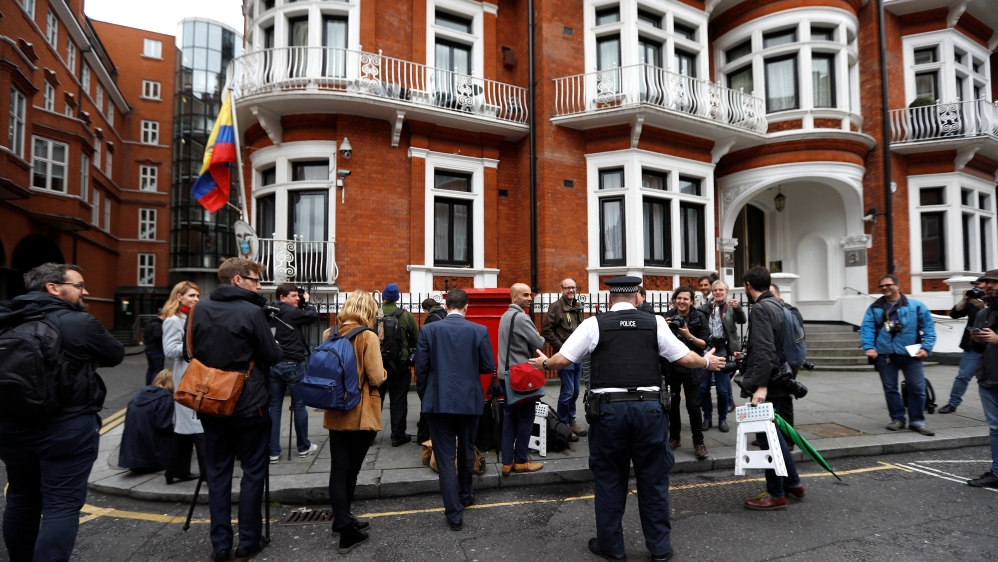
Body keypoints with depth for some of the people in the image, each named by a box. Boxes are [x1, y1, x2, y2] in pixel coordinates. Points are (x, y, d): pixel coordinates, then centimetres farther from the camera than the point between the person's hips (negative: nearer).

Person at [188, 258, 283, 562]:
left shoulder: (199, 309, 3)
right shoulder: (251, 312, -14)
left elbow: (192, 351, 13)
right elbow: (273, 357, -10)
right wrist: (276, 346, 10)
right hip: (249, 405, -5)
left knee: (217, 472, 12)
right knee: (253, 471, 8)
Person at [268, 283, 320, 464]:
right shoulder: (292, 312, -13)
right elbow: (313, 315, -8)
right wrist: (307, 301, 8)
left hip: (273, 364, 6)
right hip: (292, 365, -6)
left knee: (274, 407, 8)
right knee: (299, 405, 6)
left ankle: (273, 451, 10)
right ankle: (304, 448, 17)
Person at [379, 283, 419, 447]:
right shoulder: (405, 315, -6)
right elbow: (415, 338, -2)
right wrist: (411, 353, 14)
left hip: (377, 361, 1)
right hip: (399, 363, -1)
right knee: (398, 400, 7)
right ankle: (398, 436, 10)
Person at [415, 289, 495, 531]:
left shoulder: (428, 330, -5)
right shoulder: (479, 330, -6)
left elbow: (421, 368, -3)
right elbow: (489, 367, -3)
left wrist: (424, 397, 11)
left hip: (438, 402, -1)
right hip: (469, 401, 1)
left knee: (445, 457, 5)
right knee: (466, 450, 22)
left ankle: (454, 513, 8)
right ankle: (465, 494, 41)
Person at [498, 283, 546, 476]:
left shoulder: (505, 316, 13)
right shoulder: (521, 318, -17)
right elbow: (539, 343, -14)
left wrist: (531, 342, 7)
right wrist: (540, 338, 7)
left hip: (507, 374, 9)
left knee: (509, 417, 10)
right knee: (525, 418, 3)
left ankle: (507, 462, 14)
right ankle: (521, 461, 12)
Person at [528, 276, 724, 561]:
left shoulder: (594, 323, 0)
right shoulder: (655, 323, 4)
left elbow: (562, 359, -1)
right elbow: (686, 358, 6)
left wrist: (544, 363, 19)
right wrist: (707, 362, 27)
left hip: (608, 409, -1)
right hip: (649, 407, 2)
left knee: (609, 478, 13)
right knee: (653, 478, 14)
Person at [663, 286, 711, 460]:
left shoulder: (699, 317, -4)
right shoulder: (668, 316, 0)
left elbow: (704, 344, -5)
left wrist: (689, 335, -19)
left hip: (691, 367, -2)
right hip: (671, 366, 2)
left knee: (693, 405, -3)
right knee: (672, 403, 10)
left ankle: (699, 442, 8)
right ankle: (674, 438, 24)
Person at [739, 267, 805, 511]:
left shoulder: (760, 309, -17)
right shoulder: (777, 306, 12)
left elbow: (764, 350, -26)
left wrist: (761, 385, -28)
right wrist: (746, 356, 33)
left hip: (765, 383, -10)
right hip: (776, 379, 10)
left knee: (766, 436, 0)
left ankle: (776, 495, 10)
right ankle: (792, 483, 31)